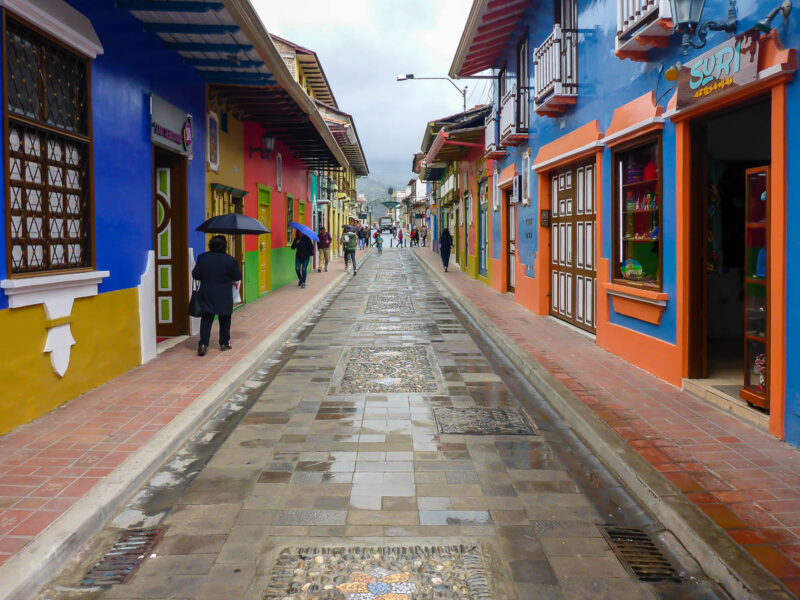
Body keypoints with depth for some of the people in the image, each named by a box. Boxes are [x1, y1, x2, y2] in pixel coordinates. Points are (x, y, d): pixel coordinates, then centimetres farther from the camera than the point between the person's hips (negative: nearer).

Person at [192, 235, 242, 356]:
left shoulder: (202, 258, -4)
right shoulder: (230, 260, -12)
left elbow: (195, 275, 1)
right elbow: (237, 277, -6)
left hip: (206, 295, 2)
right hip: (224, 296, -2)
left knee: (206, 319, 5)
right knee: (224, 319, 14)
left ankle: (203, 344, -8)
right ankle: (224, 343, 22)